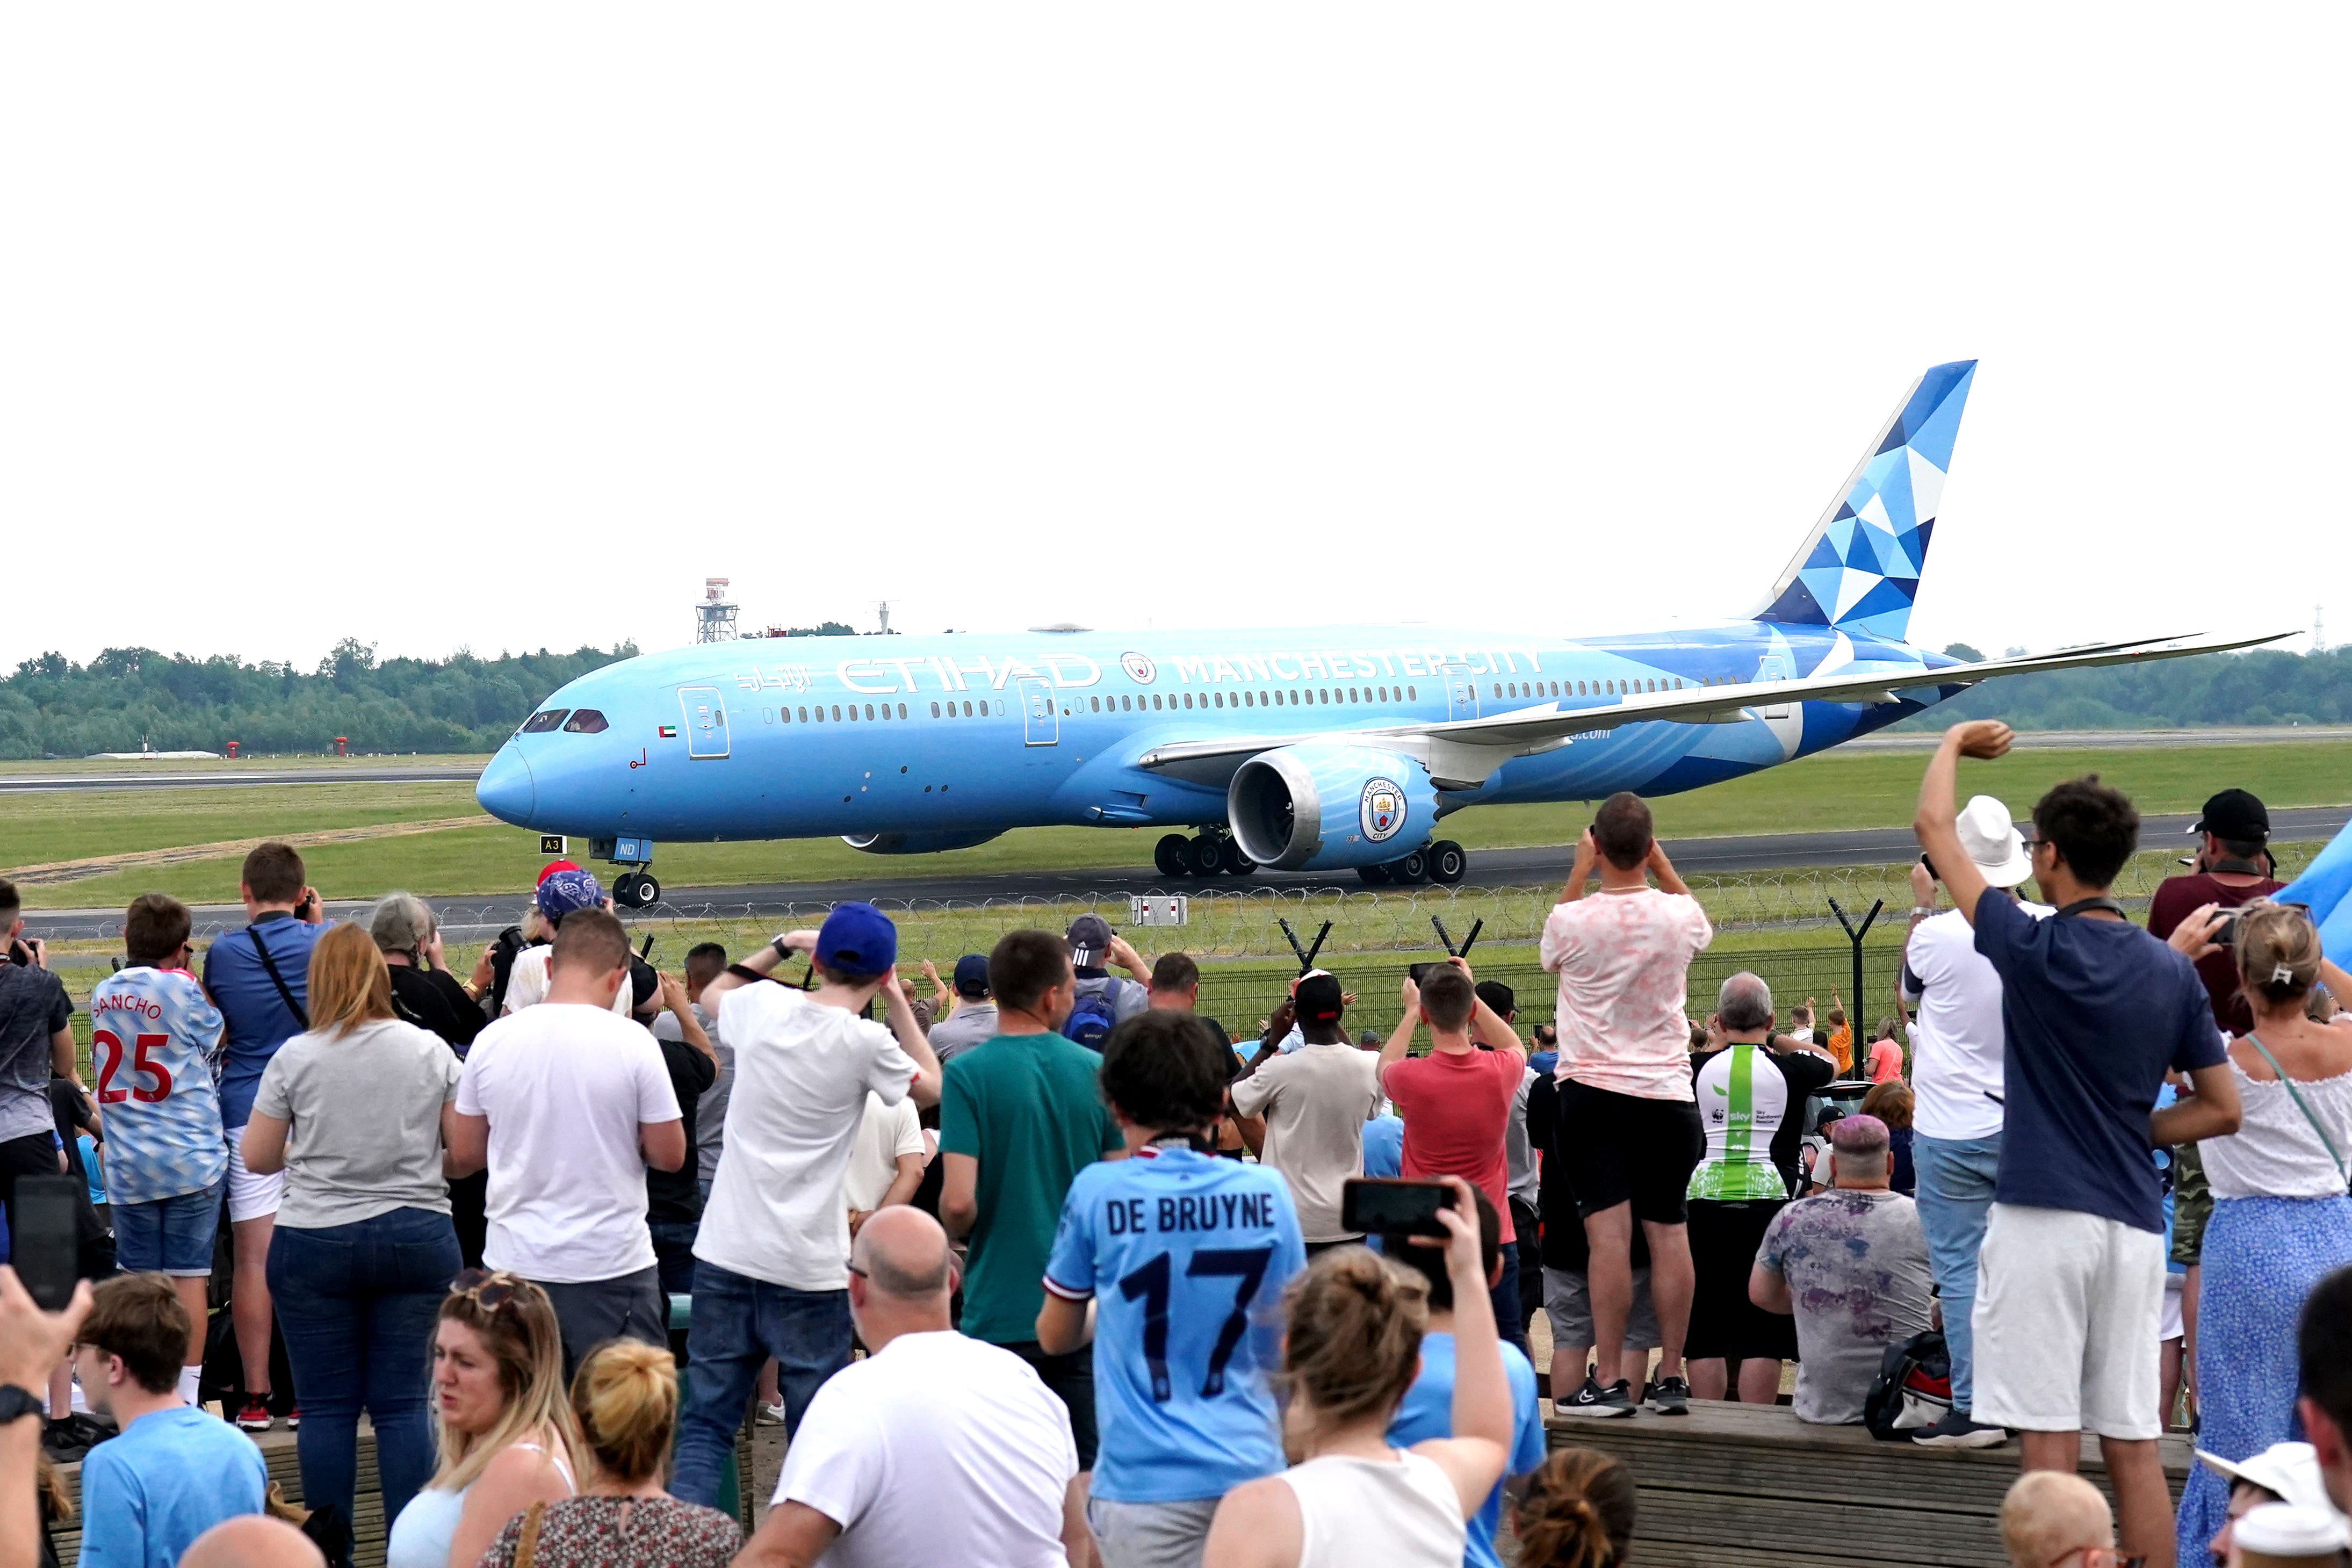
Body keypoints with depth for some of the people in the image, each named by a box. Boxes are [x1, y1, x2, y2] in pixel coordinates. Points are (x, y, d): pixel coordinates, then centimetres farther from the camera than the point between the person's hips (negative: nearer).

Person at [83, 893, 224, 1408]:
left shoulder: (103, 994, 6)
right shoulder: (181, 989, -9)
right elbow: (216, 1041, 4)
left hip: (126, 1164, 4)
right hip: (191, 1158, -4)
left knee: (137, 1279, 8)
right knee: (189, 1274, 0)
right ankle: (186, 1397, 0)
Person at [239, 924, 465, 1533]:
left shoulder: (296, 1057, -5)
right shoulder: (430, 1050, 0)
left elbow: (257, 1158, 1)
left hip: (315, 1242, -1)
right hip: (417, 1237, 1)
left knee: (327, 1407, 5)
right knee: (404, 1403, 4)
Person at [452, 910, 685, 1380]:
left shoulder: (491, 1041, -1)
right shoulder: (632, 1042, -10)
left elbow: (465, 1156, 7)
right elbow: (670, 1155, -6)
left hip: (514, 1262, 3)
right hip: (612, 1266, -3)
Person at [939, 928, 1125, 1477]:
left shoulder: (969, 1074, -10)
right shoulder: (1095, 1071, 0)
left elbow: (959, 1202, -17)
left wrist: (948, 1238, 4)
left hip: (1000, 1313, -3)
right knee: (1083, 1479, 9)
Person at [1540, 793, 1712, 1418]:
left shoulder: (1570, 920, -10)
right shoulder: (1679, 916, -3)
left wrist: (1579, 871, 14)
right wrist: (1662, 865, 21)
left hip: (1593, 1091, -2)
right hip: (1668, 1091, 2)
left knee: (1609, 1234, -6)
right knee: (1669, 1232, 7)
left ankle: (1612, 1382, -8)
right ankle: (1672, 1377, 10)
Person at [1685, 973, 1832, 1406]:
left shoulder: (1698, 1067, 2)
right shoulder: (1790, 1069, 1)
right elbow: (1830, 1064, 23)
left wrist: (1718, 1043, 31)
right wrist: (1773, 1039, 28)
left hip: (1705, 1200, 1)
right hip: (1768, 1203, -1)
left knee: (1706, 1334, 6)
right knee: (1762, 1336, 0)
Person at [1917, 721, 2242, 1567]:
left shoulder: (2035, 951, -6)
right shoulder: (2172, 971, 7)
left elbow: (1932, 825, 3)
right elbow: (2223, 1109, 10)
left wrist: (1956, 741, 18)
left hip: (2042, 1218, -5)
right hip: (2133, 1221, 5)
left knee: (2051, 1442, -2)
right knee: (2134, 1446, 8)